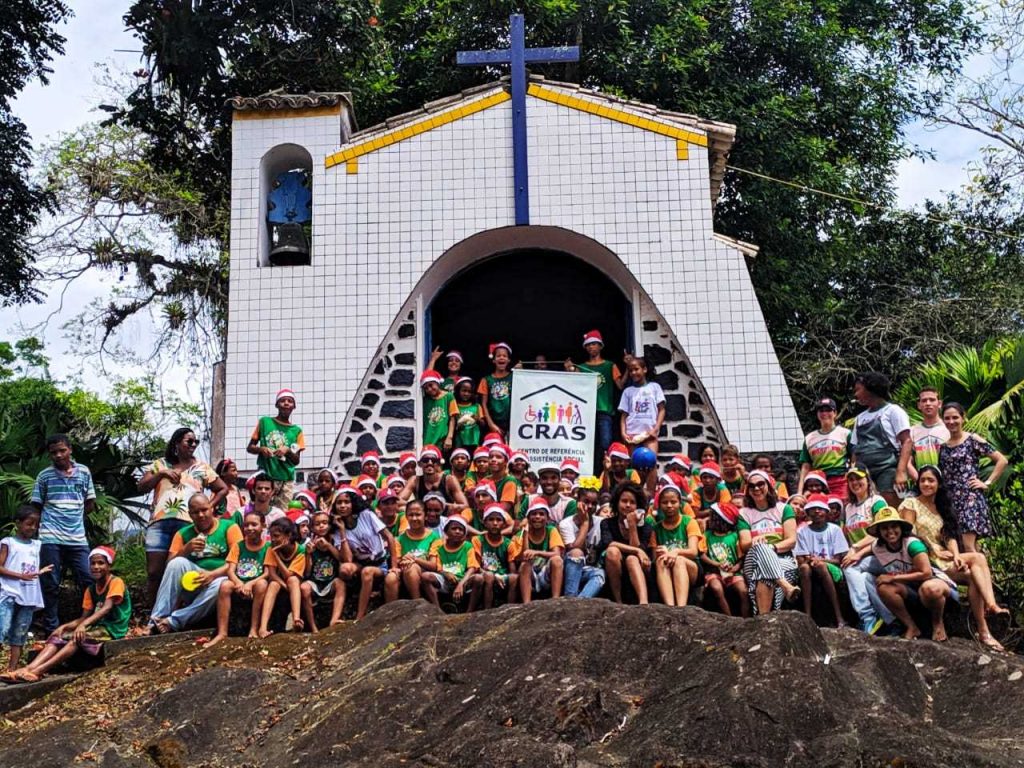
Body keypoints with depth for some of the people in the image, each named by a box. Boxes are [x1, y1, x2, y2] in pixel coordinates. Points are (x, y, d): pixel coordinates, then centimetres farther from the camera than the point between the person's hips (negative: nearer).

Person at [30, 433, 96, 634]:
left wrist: (73, 516, 6)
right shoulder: (44, 476, 3)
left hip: (78, 538, 2)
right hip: (51, 538, -2)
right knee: (51, 585, 2)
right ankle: (51, 630, 9)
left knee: (89, 581, 0)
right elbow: (36, 507, 8)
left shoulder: (84, 472, 8)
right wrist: (52, 518, -2)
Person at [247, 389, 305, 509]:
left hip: (286, 480, 1)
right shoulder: (264, 422, 7)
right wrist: (261, 449, -11)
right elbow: (249, 447, 10)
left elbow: (297, 461, 8)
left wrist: (288, 451, -12)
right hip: (265, 477, -1)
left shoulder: (297, 430, 9)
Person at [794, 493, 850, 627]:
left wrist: (821, 560, -16)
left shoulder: (834, 529, 5)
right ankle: (807, 616, -37)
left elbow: (839, 560, 0)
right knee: (805, 567, -33)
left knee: (820, 566, -35)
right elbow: (800, 560, 1)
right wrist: (809, 560, -21)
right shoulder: (802, 532, 7)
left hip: (832, 570, -1)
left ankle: (839, 618, -35)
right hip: (811, 572, 1)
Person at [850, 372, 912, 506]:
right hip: (864, 473, 6)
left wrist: (901, 472, -16)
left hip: (887, 470, -5)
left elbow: (906, 442, -5)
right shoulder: (860, 417, 21)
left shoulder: (892, 410, 4)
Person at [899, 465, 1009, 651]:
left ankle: (991, 605, -37)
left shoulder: (941, 508, 19)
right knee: (977, 558, -24)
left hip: (944, 560, 6)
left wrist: (956, 556, -11)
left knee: (979, 558, -22)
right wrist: (935, 551, -13)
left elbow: (950, 536, 8)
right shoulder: (910, 504, 0)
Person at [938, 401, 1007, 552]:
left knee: (969, 547, -15)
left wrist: (988, 483, -4)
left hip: (970, 497, -5)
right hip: (950, 499, 5)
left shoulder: (973, 440, -1)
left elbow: (1002, 460, -1)